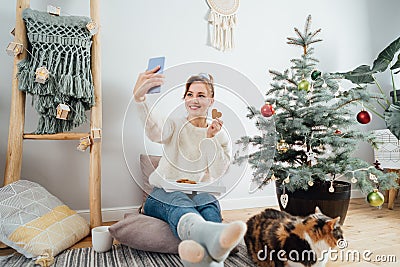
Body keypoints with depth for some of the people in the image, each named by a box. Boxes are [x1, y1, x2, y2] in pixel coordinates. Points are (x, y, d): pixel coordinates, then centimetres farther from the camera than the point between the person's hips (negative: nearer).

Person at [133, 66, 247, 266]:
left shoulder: (220, 135, 11)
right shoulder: (174, 125, 5)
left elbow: (218, 173, -2)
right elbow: (155, 131, -22)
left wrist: (210, 138, -12)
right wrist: (138, 97, -40)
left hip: (197, 195, 2)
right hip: (161, 192, -2)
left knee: (209, 202, -34)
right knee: (179, 202, -37)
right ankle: (209, 233, -69)